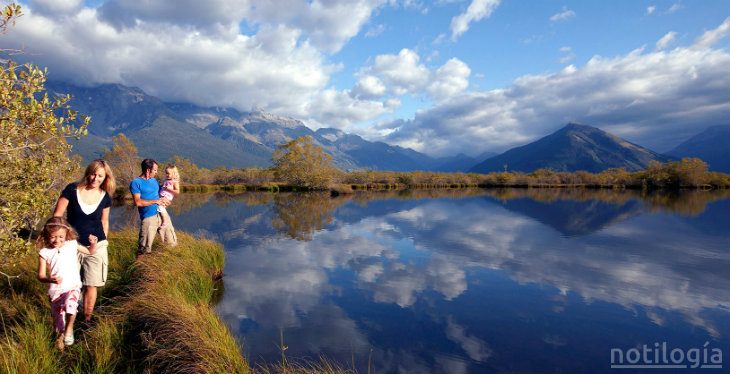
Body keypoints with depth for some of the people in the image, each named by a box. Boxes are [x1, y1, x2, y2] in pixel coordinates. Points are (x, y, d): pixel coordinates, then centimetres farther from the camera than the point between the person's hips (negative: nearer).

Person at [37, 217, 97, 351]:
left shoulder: (72, 245, -1)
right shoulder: (44, 253, -4)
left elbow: (90, 252, 15)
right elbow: (41, 276, -4)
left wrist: (93, 243, -7)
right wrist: (50, 279, -26)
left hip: (73, 287, -1)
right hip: (55, 290, 1)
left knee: (70, 303, -34)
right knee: (58, 318, 12)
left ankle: (69, 328, -13)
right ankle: (60, 335, 41)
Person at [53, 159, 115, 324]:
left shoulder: (105, 197, -2)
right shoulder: (72, 190, -10)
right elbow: (57, 216, -5)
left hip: (96, 246, 1)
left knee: (91, 285, 7)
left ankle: (87, 318, 22)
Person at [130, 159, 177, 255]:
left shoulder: (154, 180, 15)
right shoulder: (135, 183, -5)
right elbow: (138, 202, -14)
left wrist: (164, 201, 1)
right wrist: (155, 201, -13)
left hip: (162, 214, 6)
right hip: (148, 218, -6)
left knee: (172, 243, 6)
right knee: (144, 251, 2)